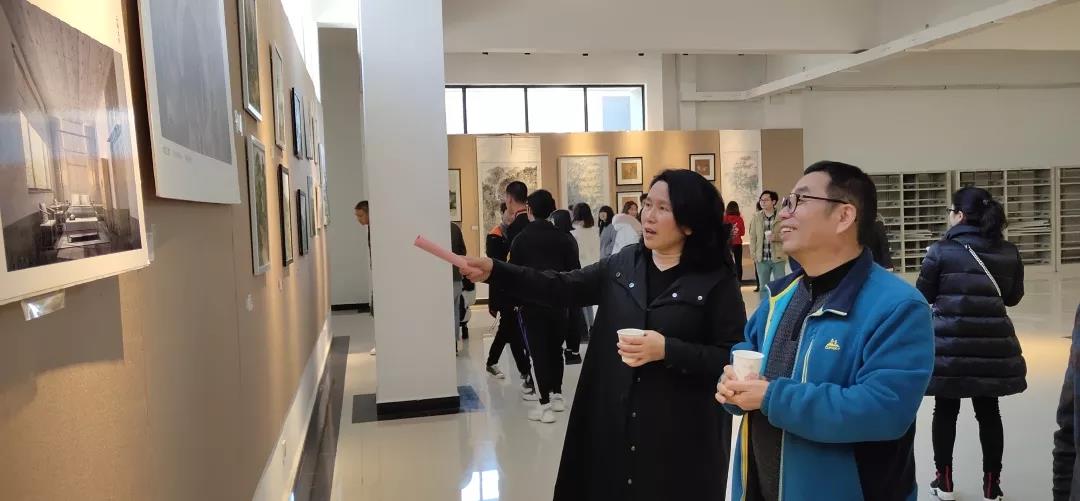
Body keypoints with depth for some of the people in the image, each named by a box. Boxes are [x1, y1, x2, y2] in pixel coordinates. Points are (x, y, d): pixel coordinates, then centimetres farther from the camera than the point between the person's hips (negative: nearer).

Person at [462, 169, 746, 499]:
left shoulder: (716, 280, -8)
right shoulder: (623, 264, 5)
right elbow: (563, 289, 2)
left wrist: (667, 350, -22)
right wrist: (494, 271, -7)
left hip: (681, 433, -3)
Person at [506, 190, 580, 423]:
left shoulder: (522, 238, -5)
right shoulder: (564, 237, 0)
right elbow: (574, 271, 0)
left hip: (532, 302, -3)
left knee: (538, 351, -2)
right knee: (555, 348, 15)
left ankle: (545, 404, -3)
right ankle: (556, 395, 24)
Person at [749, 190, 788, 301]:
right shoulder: (756, 217, 3)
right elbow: (753, 237, 4)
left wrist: (777, 236, -18)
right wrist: (753, 254, -2)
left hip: (778, 258, -2)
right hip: (762, 258, 2)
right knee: (763, 287, 11)